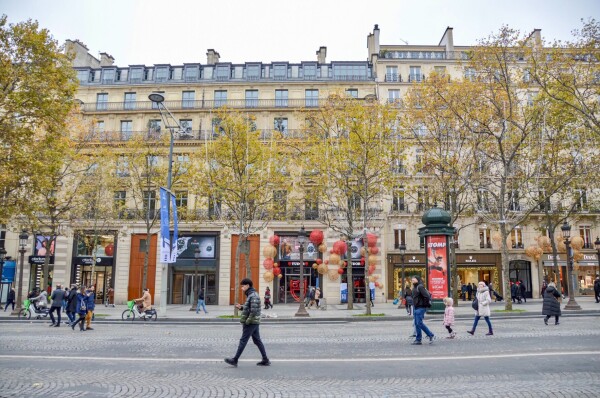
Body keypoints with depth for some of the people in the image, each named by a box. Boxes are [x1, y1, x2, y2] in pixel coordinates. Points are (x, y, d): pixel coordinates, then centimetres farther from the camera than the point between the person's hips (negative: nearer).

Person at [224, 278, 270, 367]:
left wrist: (247, 321, -18)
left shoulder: (253, 296, -17)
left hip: (251, 323, -10)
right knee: (257, 341, 12)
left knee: (243, 341, -1)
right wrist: (241, 307, 6)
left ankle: (235, 360, 8)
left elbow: (254, 311, -24)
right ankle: (265, 360, 14)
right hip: (254, 323, 10)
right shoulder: (251, 295, 15)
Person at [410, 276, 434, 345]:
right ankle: (418, 339, 14)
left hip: (421, 308, -10)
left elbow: (427, 296, -22)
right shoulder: (415, 287, 16)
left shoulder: (420, 287, -14)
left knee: (419, 323, -11)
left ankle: (431, 335, 2)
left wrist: (426, 304, -13)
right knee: (417, 324, 9)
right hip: (416, 308, 10)